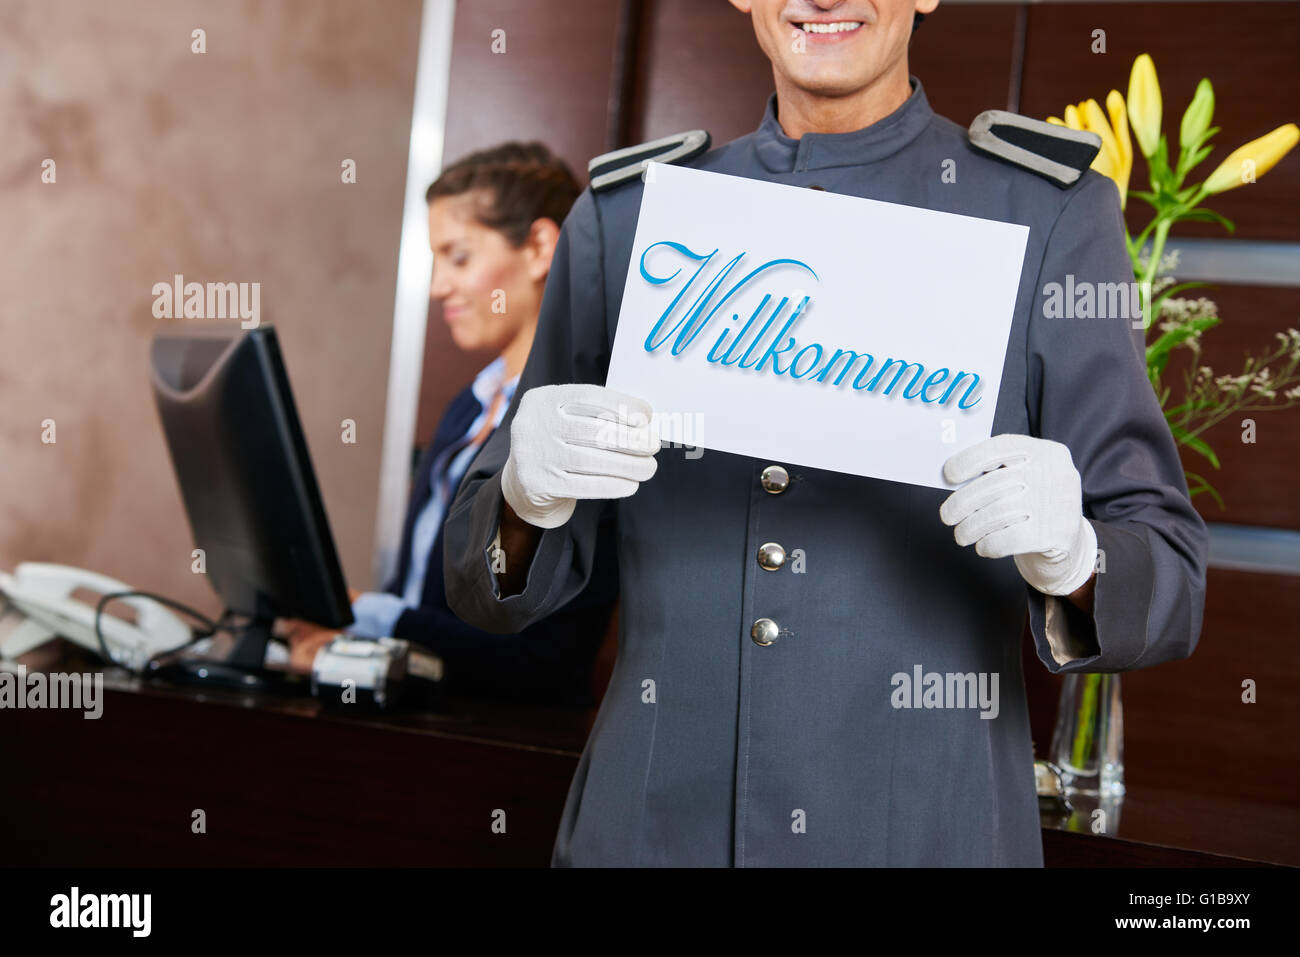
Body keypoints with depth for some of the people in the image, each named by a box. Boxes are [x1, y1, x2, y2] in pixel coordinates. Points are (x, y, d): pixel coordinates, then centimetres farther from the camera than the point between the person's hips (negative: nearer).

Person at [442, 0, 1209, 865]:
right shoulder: (623, 218, 4)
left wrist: (1069, 558, -26)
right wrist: (530, 496, -17)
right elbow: (490, 579, 4)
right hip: (651, 824, 2)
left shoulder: (1049, 217, -3)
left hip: (922, 829, -2)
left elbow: (1166, 590, -5)